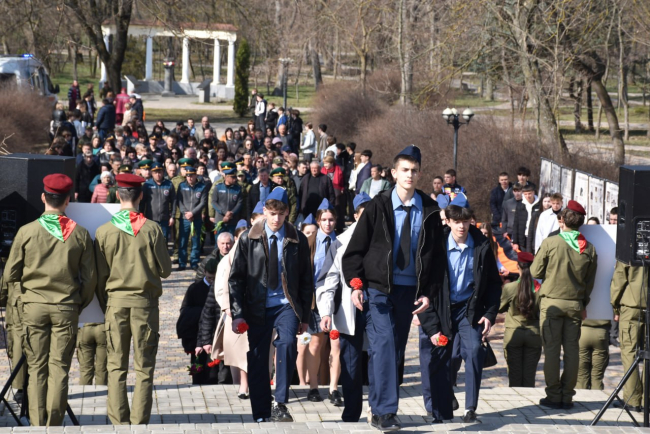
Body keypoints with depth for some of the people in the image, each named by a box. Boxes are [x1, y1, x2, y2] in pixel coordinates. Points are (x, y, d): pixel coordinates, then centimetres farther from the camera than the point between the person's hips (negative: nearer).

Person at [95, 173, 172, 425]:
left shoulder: (104, 231, -2)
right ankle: (140, 423, 0)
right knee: (144, 368, 4)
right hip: (145, 301, -1)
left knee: (116, 367, 6)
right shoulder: (151, 229, -5)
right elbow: (165, 270, 0)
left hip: (115, 301, 1)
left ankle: (119, 423, 4)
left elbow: (99, 275, 3)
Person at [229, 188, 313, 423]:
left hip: (286, 305, -1)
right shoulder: (248, 239, 2)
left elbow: (306, 280, 10)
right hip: (258, 306, 1)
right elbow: (236, 278, 3)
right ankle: (262, 416, 12)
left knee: (287, 343, -26)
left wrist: (305, 316, 7)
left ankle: (280, 404, -22)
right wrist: (237, 313, -6)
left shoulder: (298, 240, 4)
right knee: (257, 360, 1)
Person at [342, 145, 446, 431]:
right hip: (379, 287, -3)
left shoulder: (429, 211, 6)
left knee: (396, 349, 7)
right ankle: (385, 410, -17)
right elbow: (354, 249, 0)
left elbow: (436, 255, 11)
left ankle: (380, 410, 16)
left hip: (410, 289, 3)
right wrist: (356, 284, -12)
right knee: (385, 342, -16)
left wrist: (428, 292, 2)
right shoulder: (378, 207, -1)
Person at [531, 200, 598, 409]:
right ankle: (567, 396, 8)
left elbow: (535, 272, -4)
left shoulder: (550, 243, -10)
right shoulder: (589, 248, 0)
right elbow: (590, 282, 7)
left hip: (552, 302, -3)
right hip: (575, 304, 3)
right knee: (572, 350, 6)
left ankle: (553, 396, 1)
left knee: (551, 349, 2)